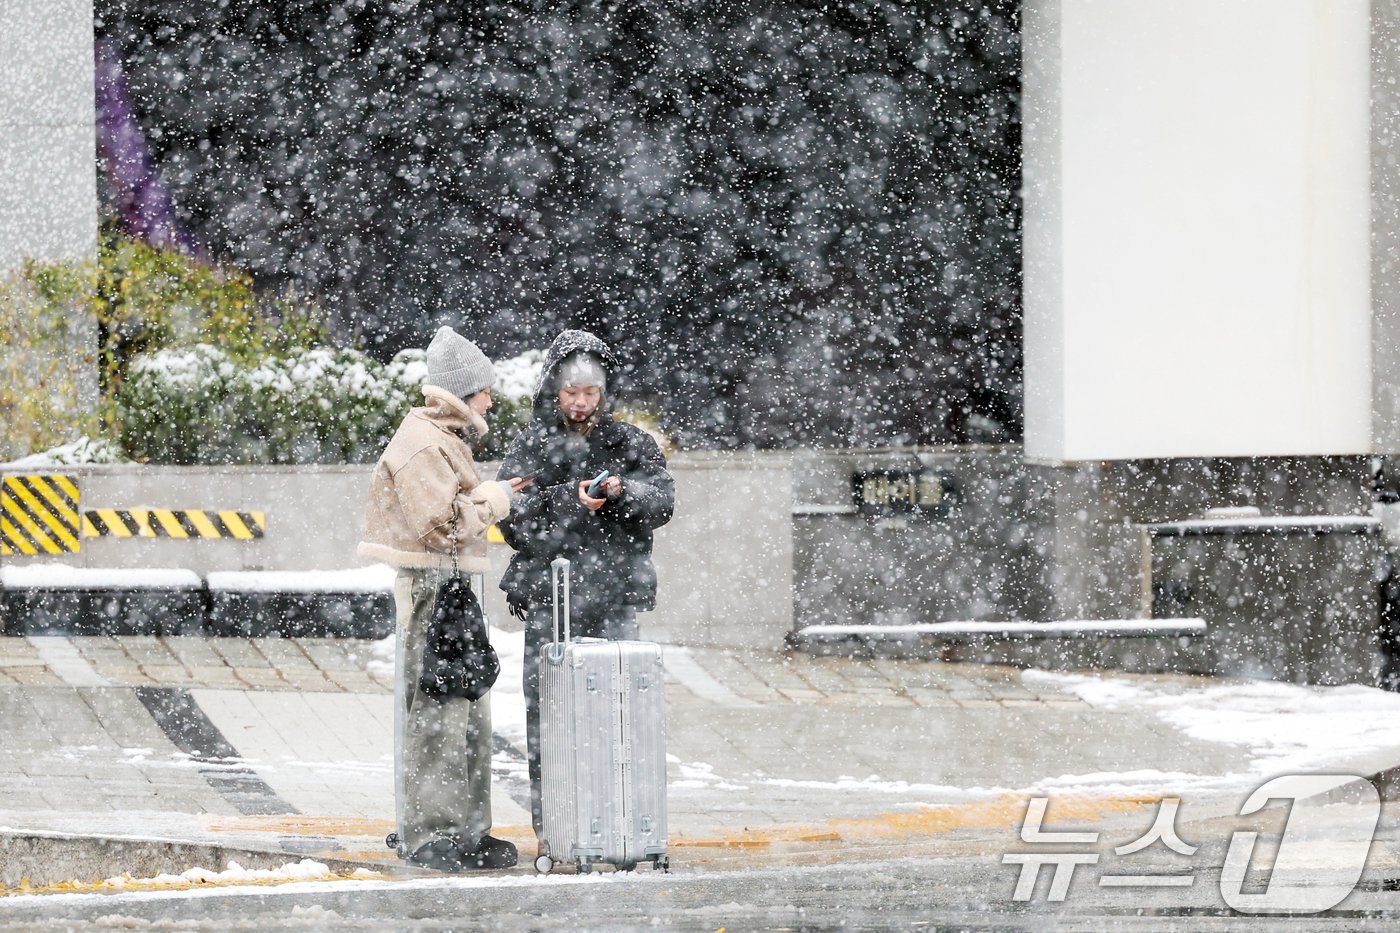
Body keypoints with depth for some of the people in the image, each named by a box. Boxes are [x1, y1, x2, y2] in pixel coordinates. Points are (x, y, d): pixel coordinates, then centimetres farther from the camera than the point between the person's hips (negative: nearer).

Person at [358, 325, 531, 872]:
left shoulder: (445, 440, 20)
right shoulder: (421, 444, -14)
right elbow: (443, 523, -22)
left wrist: (495, 497, 10)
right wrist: (493, 499, -9)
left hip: (453, 588, 11)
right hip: (430, 588, -11)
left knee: (468, 714, 14)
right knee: (433, 713, -9)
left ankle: (466, 832, 20)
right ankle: (427, 835, -6)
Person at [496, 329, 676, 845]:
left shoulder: (630, 443, 12)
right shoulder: (530, 447, 7)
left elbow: (663, 500, 2)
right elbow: (514, 518, -3)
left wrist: (622, 491, -16)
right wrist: (571, 502, -13)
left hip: (614, 595, 1)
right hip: (549, 595, -1)